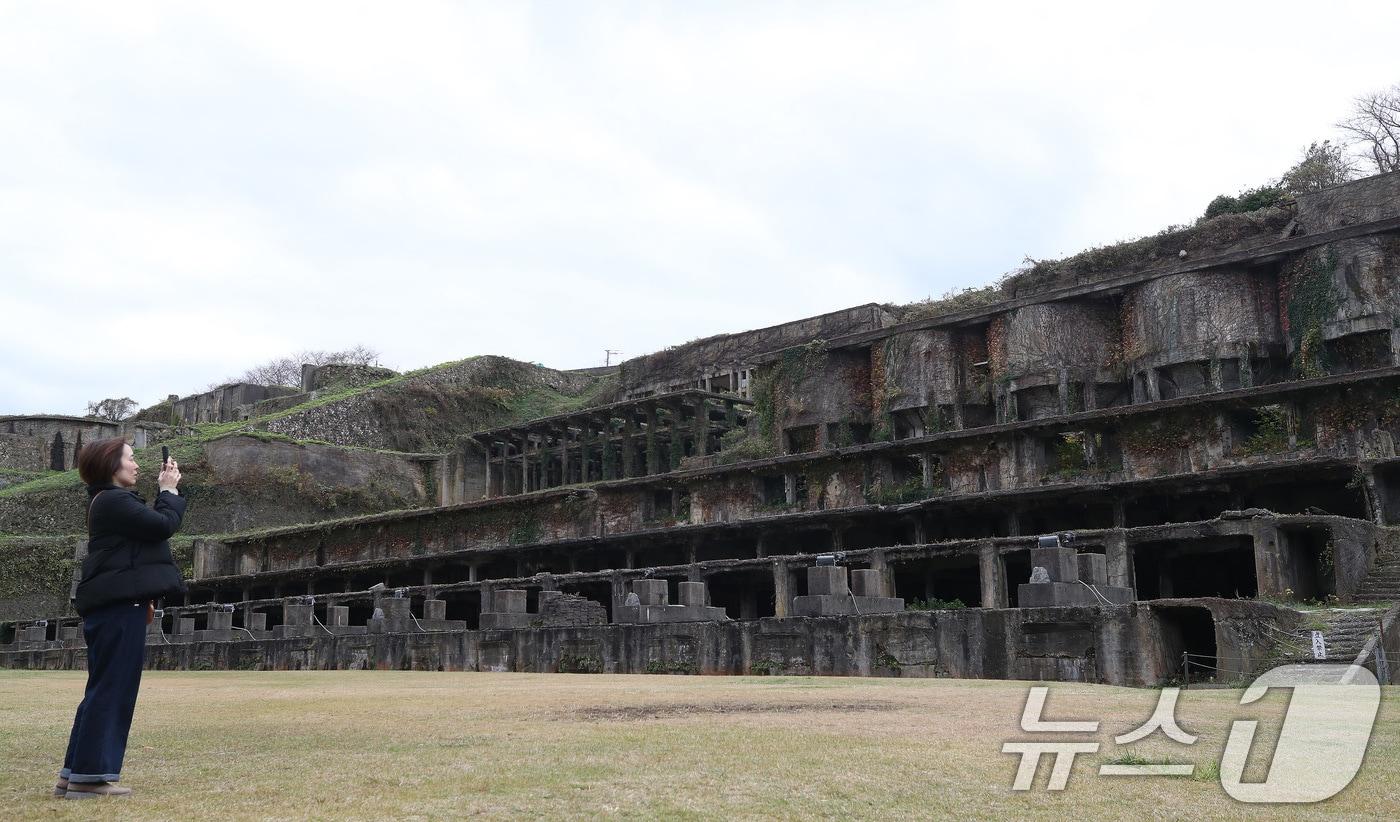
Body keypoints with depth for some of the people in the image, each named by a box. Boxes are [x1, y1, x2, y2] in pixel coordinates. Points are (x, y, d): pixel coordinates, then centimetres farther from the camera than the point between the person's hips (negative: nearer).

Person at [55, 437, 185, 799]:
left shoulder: (112, 500, 20)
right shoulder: (113, 500, -13)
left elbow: (150, 529, 21)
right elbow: (163, 526, -16)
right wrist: (170, 491, -4)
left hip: (114, 605, 11)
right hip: (120, 606, -11)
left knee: (104, 689, 12)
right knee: (112, 689, -7)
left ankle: (76, 774, 16)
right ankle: (91, 774, -4)